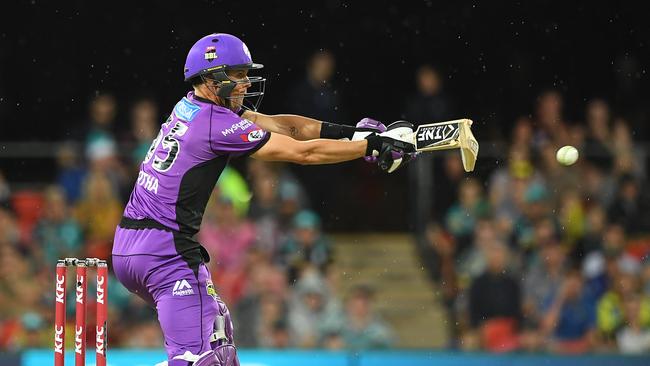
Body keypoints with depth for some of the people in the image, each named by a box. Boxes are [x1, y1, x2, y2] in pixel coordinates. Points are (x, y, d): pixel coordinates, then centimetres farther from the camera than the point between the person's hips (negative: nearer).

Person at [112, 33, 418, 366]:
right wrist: (374, 146, -7)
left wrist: (351, 133, 2)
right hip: (165, 251, -10)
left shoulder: (190, 107, 12)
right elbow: (303, 152, -14)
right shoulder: (217, 125, -15)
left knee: (216, 326, 22)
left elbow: (280, 125, 9)